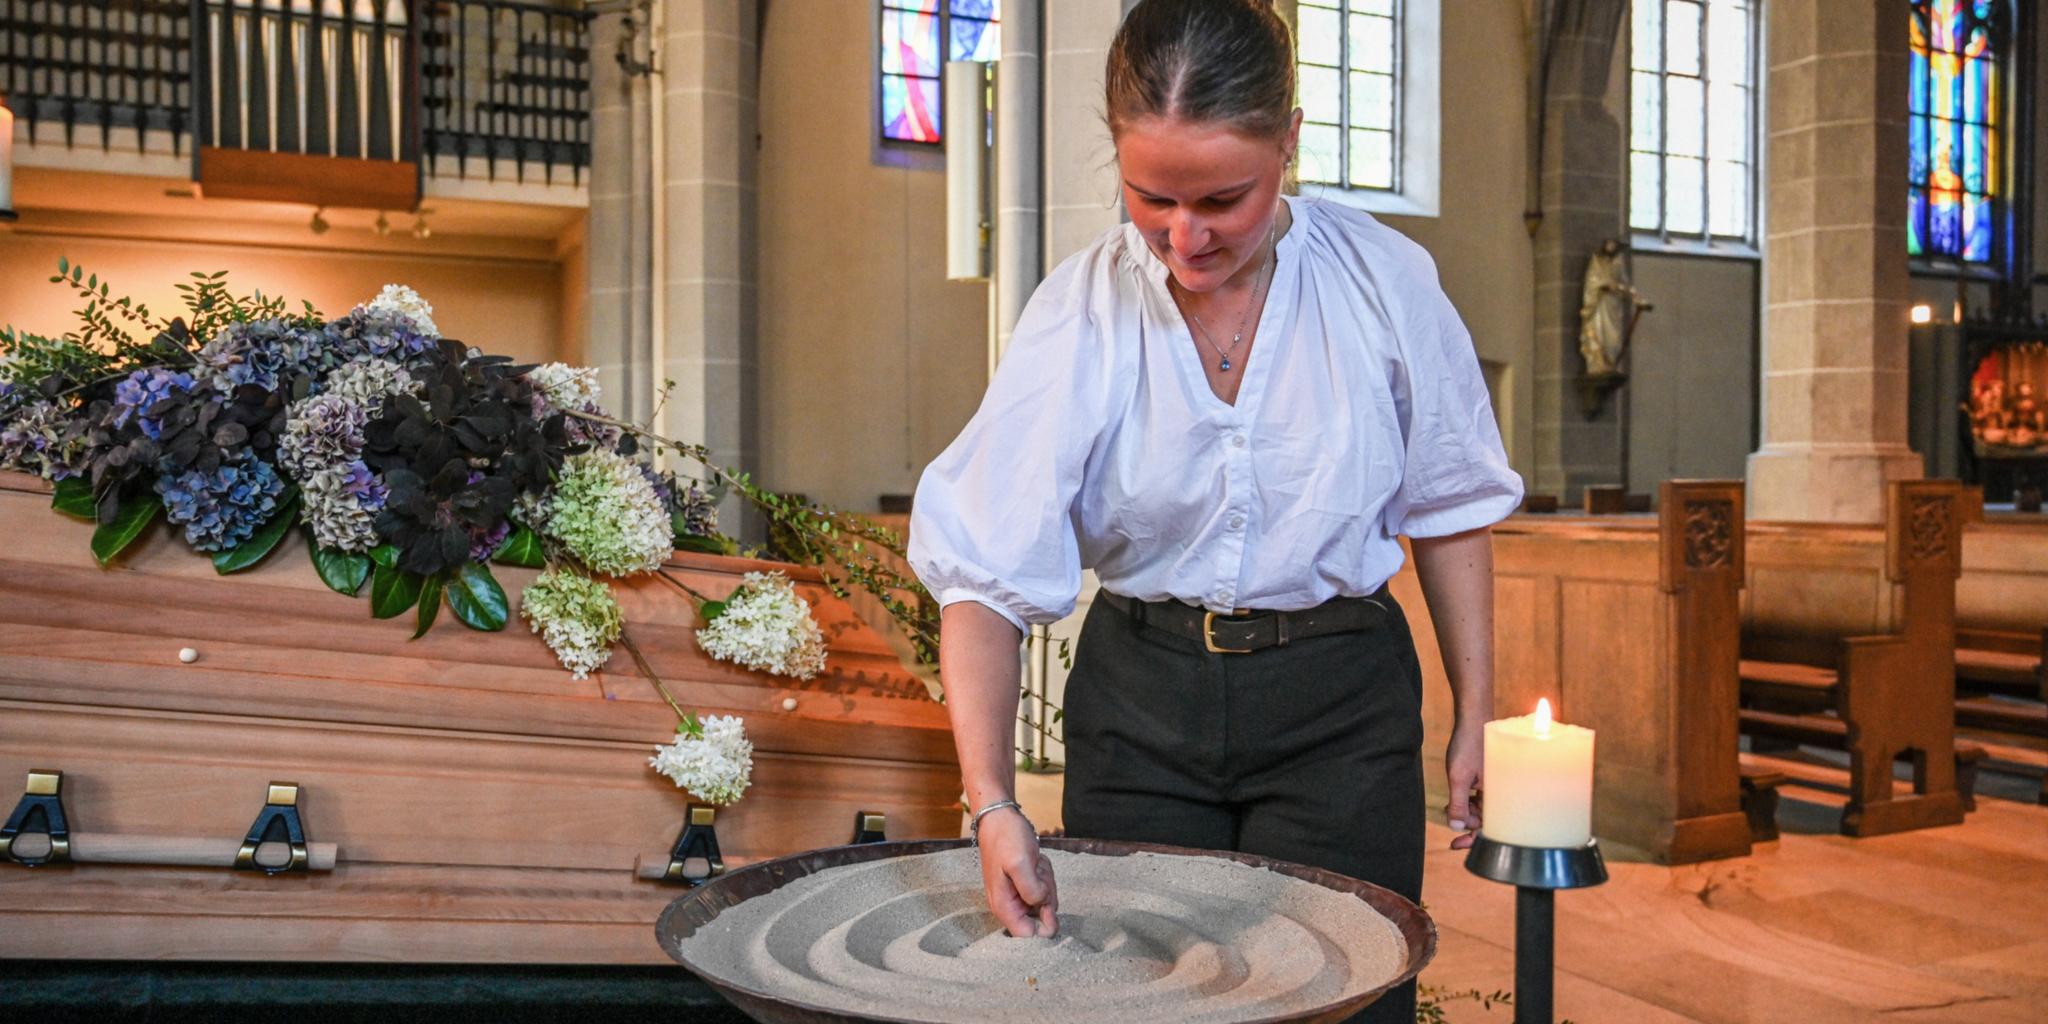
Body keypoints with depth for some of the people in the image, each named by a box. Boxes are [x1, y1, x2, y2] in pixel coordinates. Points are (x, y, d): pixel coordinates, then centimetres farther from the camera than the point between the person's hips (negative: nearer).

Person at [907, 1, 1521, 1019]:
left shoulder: (1384, 279, -8)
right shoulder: (1079, 313, -10)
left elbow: (1448, 508, 5)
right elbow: (984, 576, -13)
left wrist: (1474, 718, 7)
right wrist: (992, 803, -23)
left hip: (1339, 702, 0)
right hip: (1140, 697, 1)